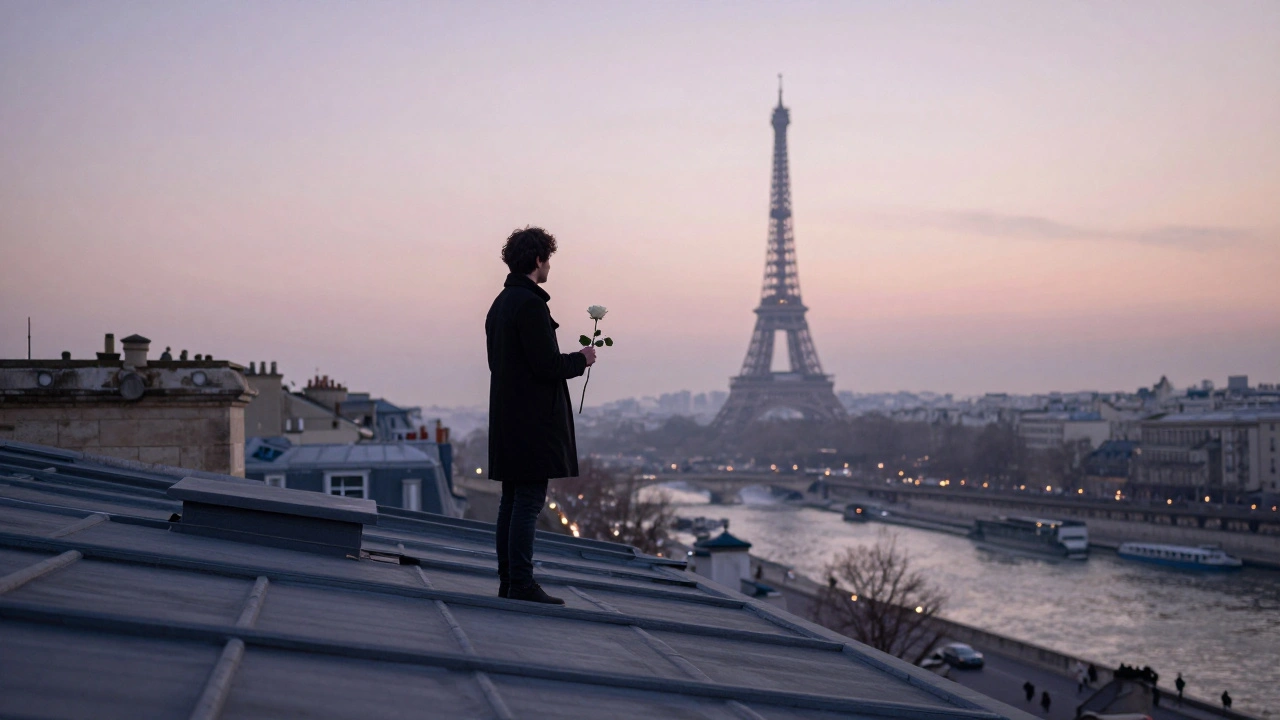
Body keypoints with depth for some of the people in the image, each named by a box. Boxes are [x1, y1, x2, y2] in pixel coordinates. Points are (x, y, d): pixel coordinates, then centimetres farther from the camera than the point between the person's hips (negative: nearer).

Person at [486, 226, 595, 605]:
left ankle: (507, 580, 16)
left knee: (511, 502, 12)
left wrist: (572, 360, 20)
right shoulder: (531, 304, -16)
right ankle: (521, 584, -6)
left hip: (507, 416, 10)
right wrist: (581, 359, -1)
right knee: (529, 502, -7)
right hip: (533, 422, -10)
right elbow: (547, 365, -20)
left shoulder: (499, 304, 15)